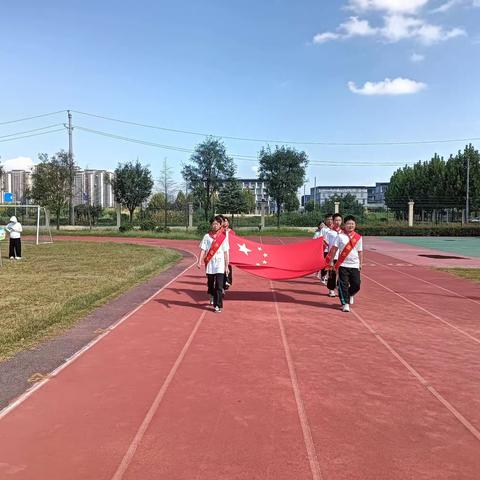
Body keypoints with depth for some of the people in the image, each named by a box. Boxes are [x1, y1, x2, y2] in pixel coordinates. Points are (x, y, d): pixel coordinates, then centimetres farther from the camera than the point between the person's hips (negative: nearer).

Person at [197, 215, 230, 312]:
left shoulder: (223, 237, 2)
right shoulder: (207, 237, 3)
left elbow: (226, 252, 3)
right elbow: (203, 250, -3)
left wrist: (227, 266, 1)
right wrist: (199, 262, -15)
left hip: (220, 265, -1)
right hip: (209, 264, 2)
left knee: (219, 286, -9)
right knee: (210, 284, 14)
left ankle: (218, 305, -5)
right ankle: (212, 296, 42)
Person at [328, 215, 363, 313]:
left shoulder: (358, 237, 4)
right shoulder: (340, 236, -3)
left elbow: (360, 251, 10)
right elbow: (334, 249, -1)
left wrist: (360, 264, 8)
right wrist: (331, 261, -3)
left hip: (355, 265, 2)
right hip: (343, 264, -2)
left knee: (356, 285, 3)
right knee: (343, 285, -3)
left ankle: (350, 294, 35)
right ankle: (345, 303, 6)